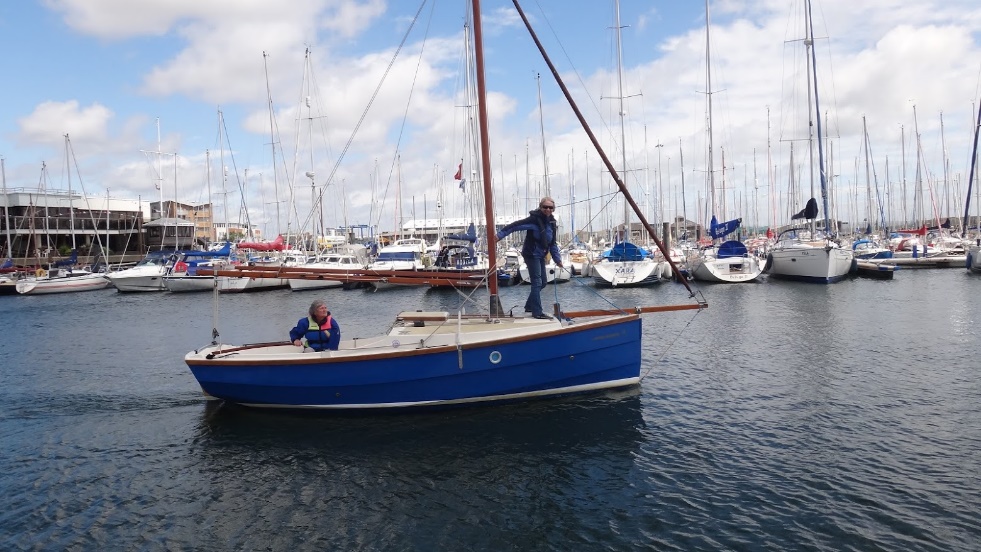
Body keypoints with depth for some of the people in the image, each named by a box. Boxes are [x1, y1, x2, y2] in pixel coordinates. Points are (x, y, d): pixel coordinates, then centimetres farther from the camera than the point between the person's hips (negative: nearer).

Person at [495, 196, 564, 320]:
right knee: (537, 283, -9)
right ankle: (537, 312, -4)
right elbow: (515, 226, -24)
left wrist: (557, 259, 9)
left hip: (541, 256, 8)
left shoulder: (552, 222, 6)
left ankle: (529, 306, 29)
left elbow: (553, 243, 12)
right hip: (532, 255, -8)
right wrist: (500, 235, -32)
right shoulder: (534, 219, -19)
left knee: (542, 283, 14)